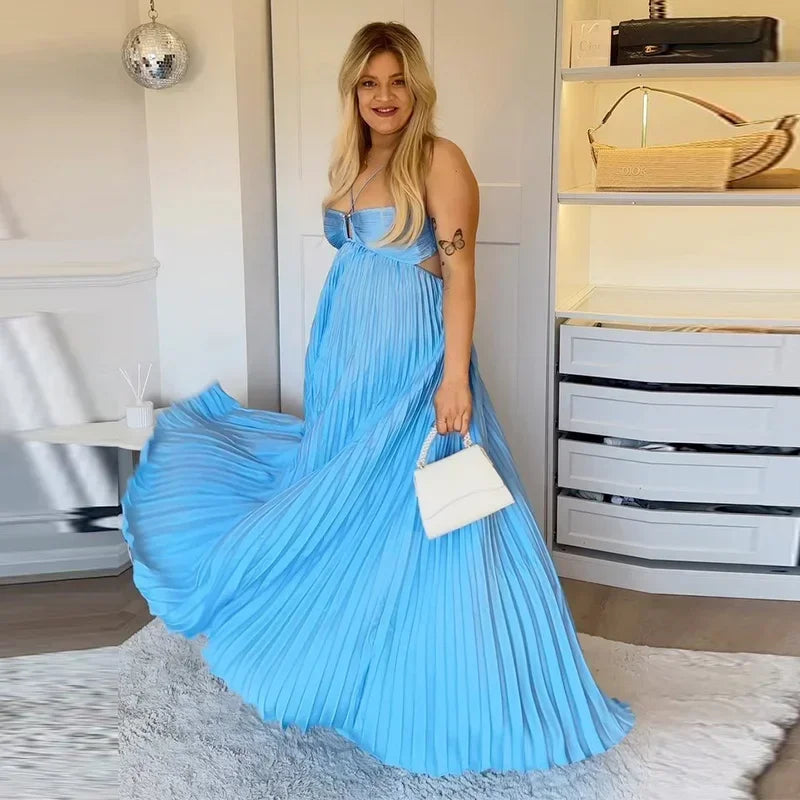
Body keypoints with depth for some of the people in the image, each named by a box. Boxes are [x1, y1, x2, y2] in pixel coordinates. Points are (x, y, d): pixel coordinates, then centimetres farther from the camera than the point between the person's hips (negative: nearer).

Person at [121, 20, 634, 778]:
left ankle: (431, 694, 15)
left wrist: (455, 377, -22)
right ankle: (355, 671, 36)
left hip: (412, 367, -7)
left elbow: (459, 270, -15)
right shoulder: (351, 165, 12)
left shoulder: (440, 159, -9)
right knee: (347, 514, 17)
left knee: (416, 523, -1)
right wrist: (326, 367, 16)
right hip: (349, 365, 8)